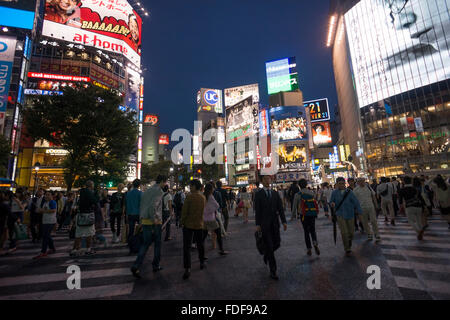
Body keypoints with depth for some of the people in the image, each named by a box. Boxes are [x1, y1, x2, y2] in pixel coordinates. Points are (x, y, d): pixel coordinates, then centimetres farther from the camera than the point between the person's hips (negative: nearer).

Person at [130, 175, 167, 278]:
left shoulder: (147, 190, 13)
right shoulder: (159, 191, -12)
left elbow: (141, 206, 15)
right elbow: (153, 206, -25)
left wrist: (141, 218, 19)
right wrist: (154, 220, -20)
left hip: (144, 221, 7)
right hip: (155, 222, -7)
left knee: (145, 243, 14)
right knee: (157, 244, 10)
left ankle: (136, 266, 3)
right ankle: (156, 266, 23)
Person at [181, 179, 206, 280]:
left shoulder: (190, 196, -15)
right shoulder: (203, 197, 0)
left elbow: (185, 211, -13)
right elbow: (202, 211, 8)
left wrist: (182, 221, 0)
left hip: (188, 224, -4)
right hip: (199, 225, 5)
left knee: (187, 247, 1)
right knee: (200, 244, 20)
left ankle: (187, 269, -3)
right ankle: (202, 263, 34)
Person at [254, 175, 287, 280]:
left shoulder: (275, 193, 8)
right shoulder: (258, 194, -3)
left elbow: (280, 208, 6)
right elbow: (257, 210, -6)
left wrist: (284, 221, -2)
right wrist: (257, 224, -11)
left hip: (274, 223, 4)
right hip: (264, 224, -4)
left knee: (277, 243, 8)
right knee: (269, 246, 0)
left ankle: (267, 254, 39)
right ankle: (273, 271, 12)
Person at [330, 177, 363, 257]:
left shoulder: (349, 192, -3)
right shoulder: (334, 193, -3)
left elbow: (356, 202, -3)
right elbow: (331, 201, 3)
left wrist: (360, 212, -9)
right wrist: (332, 204, -21)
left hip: (350, 214, 2)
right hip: (340, 215, -1)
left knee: (351, 232, 11)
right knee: (344, 232, -11)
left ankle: (349, 244, 42)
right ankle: (347, 250, 6)